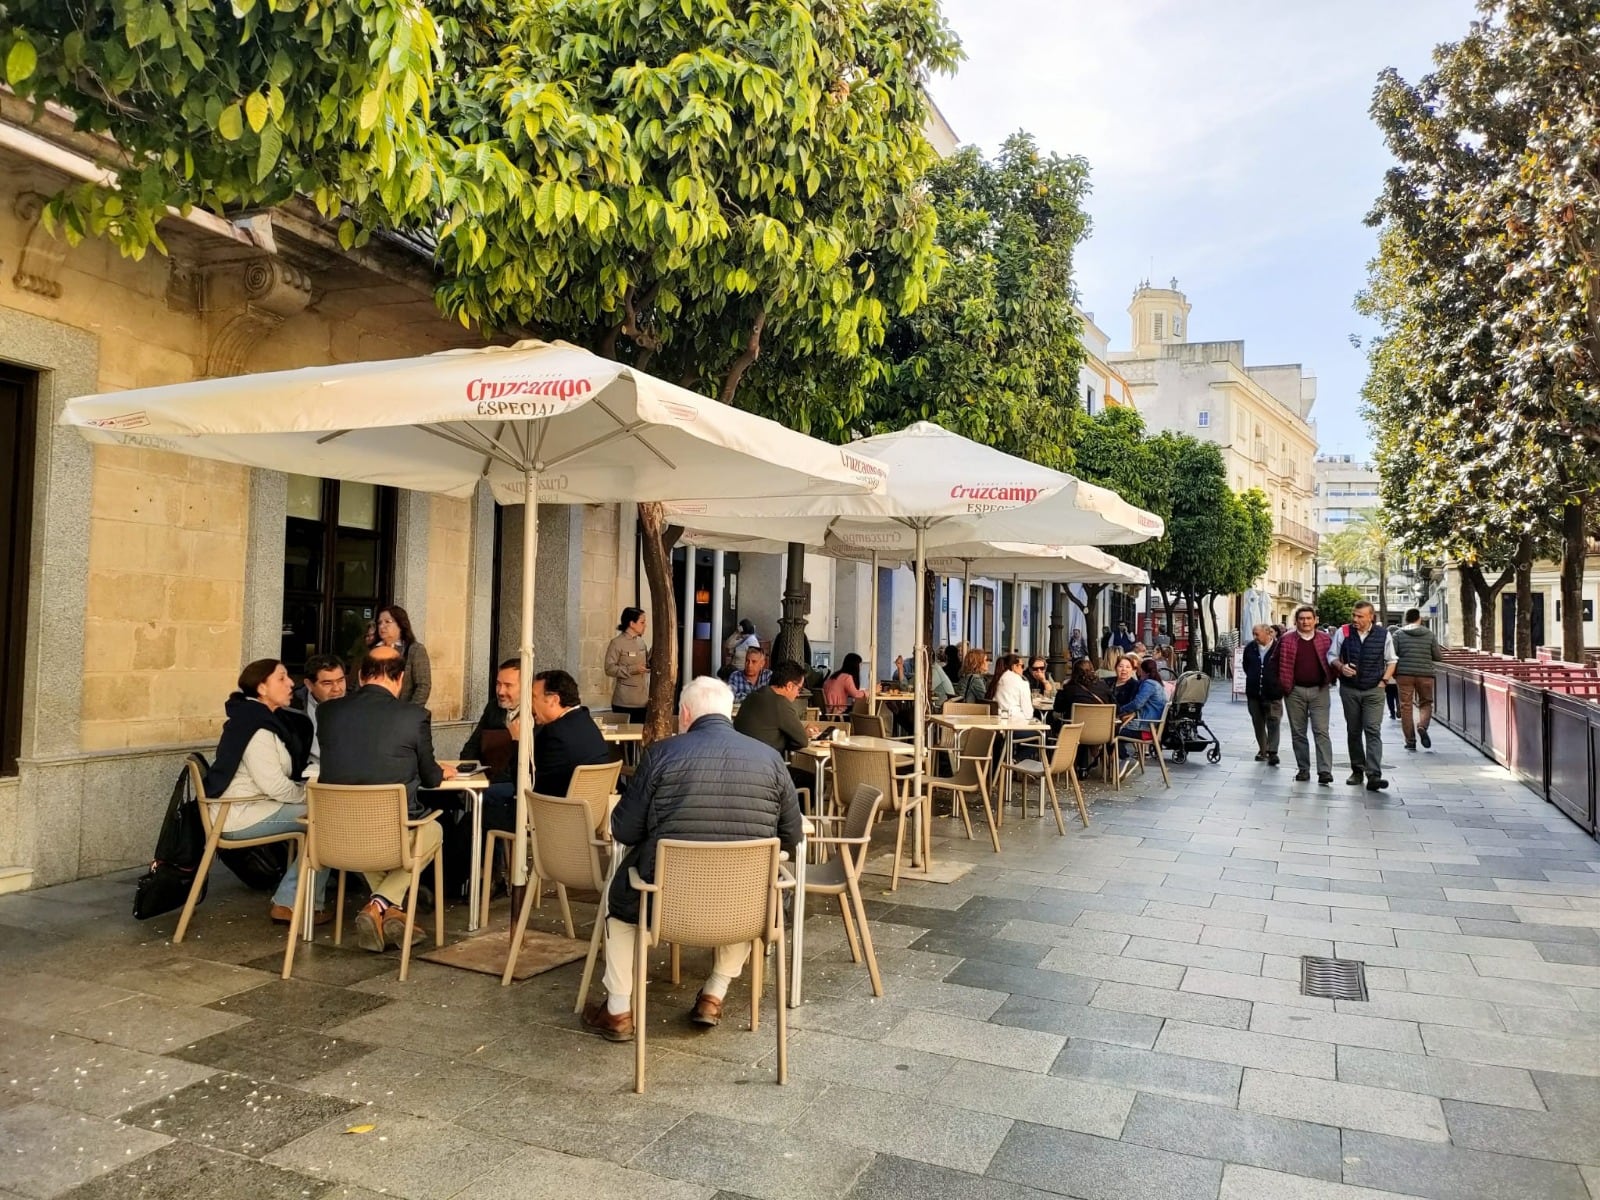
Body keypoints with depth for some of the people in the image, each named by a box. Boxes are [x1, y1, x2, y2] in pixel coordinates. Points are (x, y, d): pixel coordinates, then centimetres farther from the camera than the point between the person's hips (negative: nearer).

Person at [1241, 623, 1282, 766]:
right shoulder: (1250, 648, 6)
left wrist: (1277, 682, -1)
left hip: (1273, 692, -5)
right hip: (1254, 693, 5)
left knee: (1273, 723, -6)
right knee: (1258, 723, 12)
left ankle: (1272, 752, -5)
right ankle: (1262, 750, 23)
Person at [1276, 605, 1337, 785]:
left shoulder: (1325, 640, 4)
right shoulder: (1286, 640, 1)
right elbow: (1277, 664, 5)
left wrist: (1330, 681, 0)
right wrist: (1283, 686, 1)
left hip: (1319, 691, -1)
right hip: (1295, 692, 1)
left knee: (1321, 731, -7)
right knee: (1298, 733, 7)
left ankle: (1325, 771, -9)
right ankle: (1303, 769, 15)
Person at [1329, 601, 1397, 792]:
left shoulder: (1383, 635, -1)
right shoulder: (1342, 632, -2)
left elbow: (1391, 660, 11)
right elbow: (1331, 655, 7)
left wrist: (1384, 680, -1)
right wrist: (1341, 667, -12)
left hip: (1374, 691, -2)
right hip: (1349, 690, 2)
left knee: (1373, 731, -11)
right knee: (1353, 731, 11)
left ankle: (1374, 775, -17)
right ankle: (1357, 770, 23)